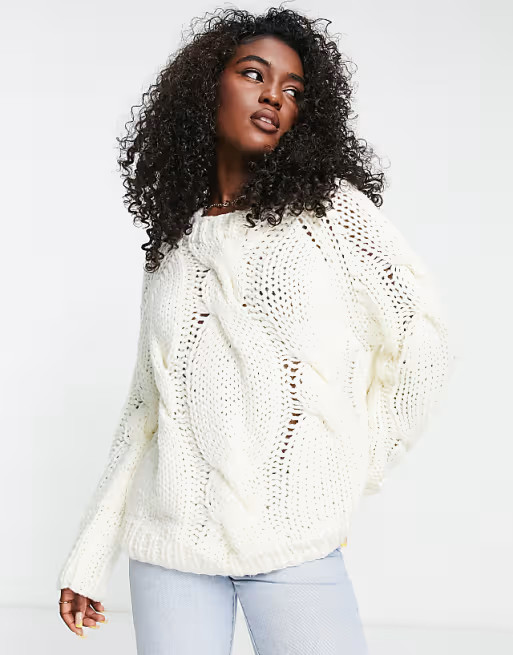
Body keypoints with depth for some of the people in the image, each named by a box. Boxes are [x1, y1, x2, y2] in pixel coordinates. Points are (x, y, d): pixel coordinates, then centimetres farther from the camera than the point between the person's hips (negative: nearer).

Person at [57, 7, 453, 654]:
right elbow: (145, 409, 13)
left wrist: (351, 476, 1)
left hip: (294, 545, -3)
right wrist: (88, 562, 12)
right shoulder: (171, 245, 10)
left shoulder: (329, 207, 0)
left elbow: (422, 342, -1)